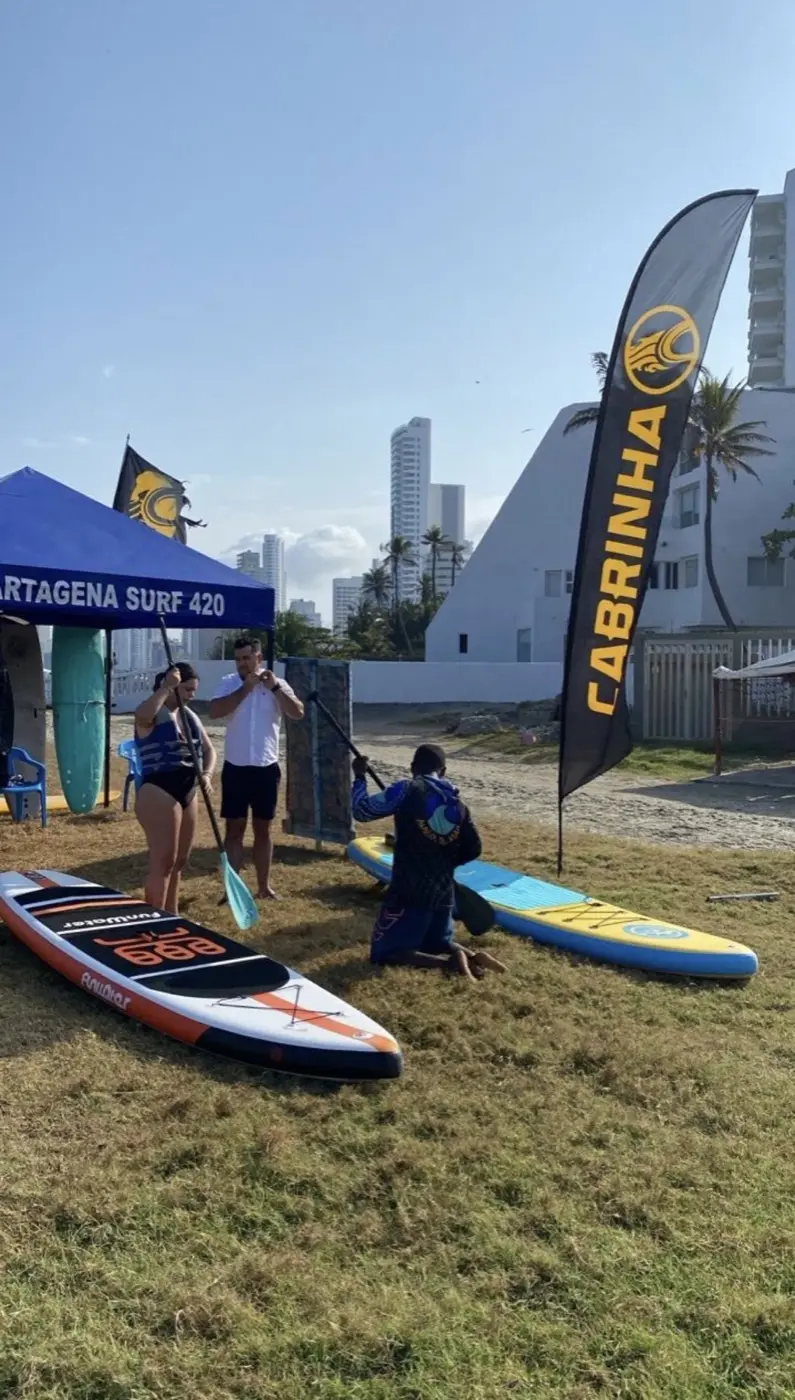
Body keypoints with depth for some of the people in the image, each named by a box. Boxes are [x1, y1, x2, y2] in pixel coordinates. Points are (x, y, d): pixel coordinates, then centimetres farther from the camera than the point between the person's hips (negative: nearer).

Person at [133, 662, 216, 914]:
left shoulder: (190, 715, 14)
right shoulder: (155, 714, -10)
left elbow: (208, 749, 16)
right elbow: (142, 714, -36)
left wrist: (207, 774, -3)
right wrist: (166, 687, -28)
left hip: (187, 794, 9)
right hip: (158, 794, -9)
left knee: (179, 861, 16)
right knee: (163, 862, -7)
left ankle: (172, 917, 29)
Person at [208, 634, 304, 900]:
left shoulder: (276, 684, 0)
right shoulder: (229, 683, -1)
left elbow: (298, 713, -12)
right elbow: (215, 711, -17)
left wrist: (275, 687, -20)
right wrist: (245, 688, -20)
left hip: (266, 768, 1)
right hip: (235, 768, -1)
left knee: (263, 829, 11)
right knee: (234, 829, 4)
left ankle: (264, 885, 21)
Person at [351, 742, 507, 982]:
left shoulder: (407, 789, -9)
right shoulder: (457, 803, 6)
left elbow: (362, 811, -6)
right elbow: (473, 849, 10)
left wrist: (359, 776, 10)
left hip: (408, 892, -6)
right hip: (443, 892, 6)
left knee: (384, 952, 3)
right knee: (439, 943, 27)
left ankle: (448, 962, -16)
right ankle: (473, 957, -3)